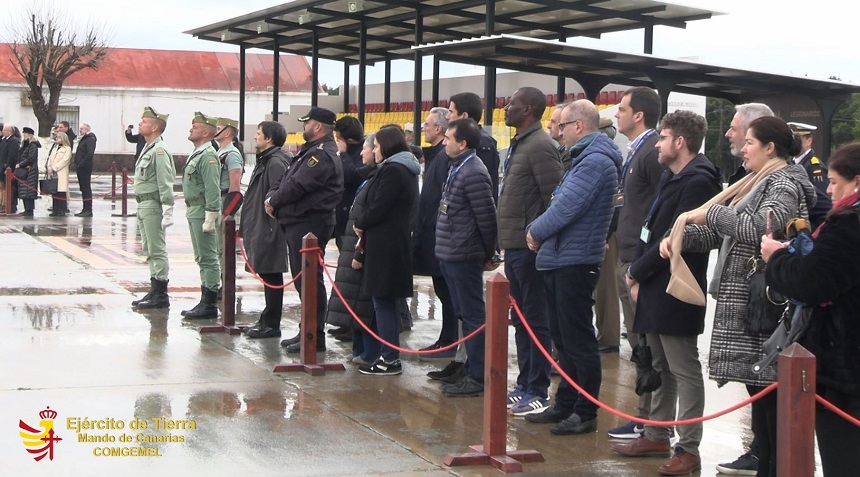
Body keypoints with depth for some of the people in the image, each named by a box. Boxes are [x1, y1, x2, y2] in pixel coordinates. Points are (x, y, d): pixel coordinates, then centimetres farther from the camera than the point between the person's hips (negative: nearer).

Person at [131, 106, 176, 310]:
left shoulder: (159, 151, -15)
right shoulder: (147, 149, 16)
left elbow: (165, 184, -20)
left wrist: (167, 211, -23)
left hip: (153, 207, -10)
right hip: (143, 205, 10)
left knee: (157, 251, -6)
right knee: (149, 250, 14)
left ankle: (160, 295, -2)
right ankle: (155, 291, 20)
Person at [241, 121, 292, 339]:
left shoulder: (275, 163, -16)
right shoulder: (265, 160, 17)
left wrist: (272, 229, -24)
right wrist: (247, 225, 21)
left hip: (269, 230, -10)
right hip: (260, 228, 10)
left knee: (271, 277, -4)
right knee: (268, 276, 15)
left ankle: (271, 324, 1)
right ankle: (267, 321, 22)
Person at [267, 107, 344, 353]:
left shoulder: (322, 155, -14)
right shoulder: (310, 152, 20)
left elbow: (297, 186, -21)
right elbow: (286, 179, 19)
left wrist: (274, 201, -6)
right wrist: (272, 196, 0)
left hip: (309, 224, -11)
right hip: (298, 223, 11)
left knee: (309, 280, -8)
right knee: (302, 279, 15)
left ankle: (315, 336, -4)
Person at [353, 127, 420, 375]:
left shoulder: (392, 171, -15)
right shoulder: (405, 170, 17)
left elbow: (378, 209, -19)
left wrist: (360, 224, -1)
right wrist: (364, 224, 3)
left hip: (385, 246, -10)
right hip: (395, 243, 10)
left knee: (383, 302, -6)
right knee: (386, 303, 14)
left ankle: (389, 359, -4)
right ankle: (391, 356, 18)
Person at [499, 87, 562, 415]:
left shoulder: (540, 146, -14)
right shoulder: (519, 145, 16)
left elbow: (555, 198, -20)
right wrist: (504, 241, 16)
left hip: (529, 248, -10)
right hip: (514, 246, 10)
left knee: (535, 320, -3)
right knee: (521, 320, 15)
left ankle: (538, 392, 2)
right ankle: (524, 385, 23)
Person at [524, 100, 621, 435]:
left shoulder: (595, 161, -16)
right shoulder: (583, 159, 19)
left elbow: (567, 207, -21)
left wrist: (536, 232, -7)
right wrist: (540, 233, 6)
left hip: (575, 263, -11)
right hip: (559, 261, 11)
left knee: (578, 340, -5)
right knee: (563, 338, 16)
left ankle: (586, 413, 1)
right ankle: (565, 405, 25)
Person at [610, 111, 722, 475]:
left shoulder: (698, 181, -17)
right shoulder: (670, 177, 15)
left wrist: (636, 272, -11)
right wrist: (638, 276, 6)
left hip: (676, 292, -10)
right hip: (655, 288, 10)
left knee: (684, 371, -4)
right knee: (661, 368, 17)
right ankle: (657, 436, 27)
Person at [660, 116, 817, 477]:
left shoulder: (784, 183, -10)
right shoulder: (760, 183, 19)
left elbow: (761, 228, -27)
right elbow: (720, 233, 20)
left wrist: (711, 212, -19)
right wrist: (681, 236, 5)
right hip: (745, 303, 10)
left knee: (769, 392, -6)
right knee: (759, 392, 13)